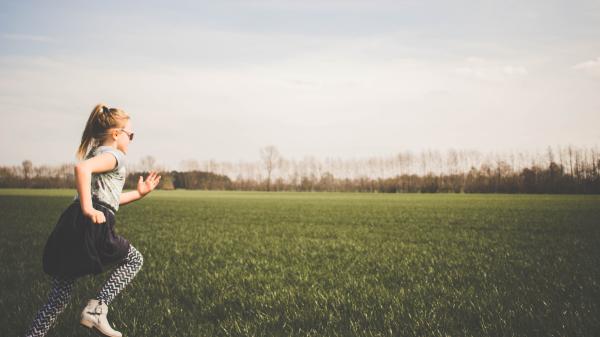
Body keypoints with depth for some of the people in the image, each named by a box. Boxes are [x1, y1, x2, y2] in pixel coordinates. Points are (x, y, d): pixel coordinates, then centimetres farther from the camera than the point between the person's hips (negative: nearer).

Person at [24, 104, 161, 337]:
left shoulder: (97, 153, 28)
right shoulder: (113, 155, -2)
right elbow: (82, 168, -24)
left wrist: (139, 193, 36)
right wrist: (88, 208, -24)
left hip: (70, 229, 9)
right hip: (91, 226, -9)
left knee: (60, 292, 12)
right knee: (134, 260, 12)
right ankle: (97, 308, -2)